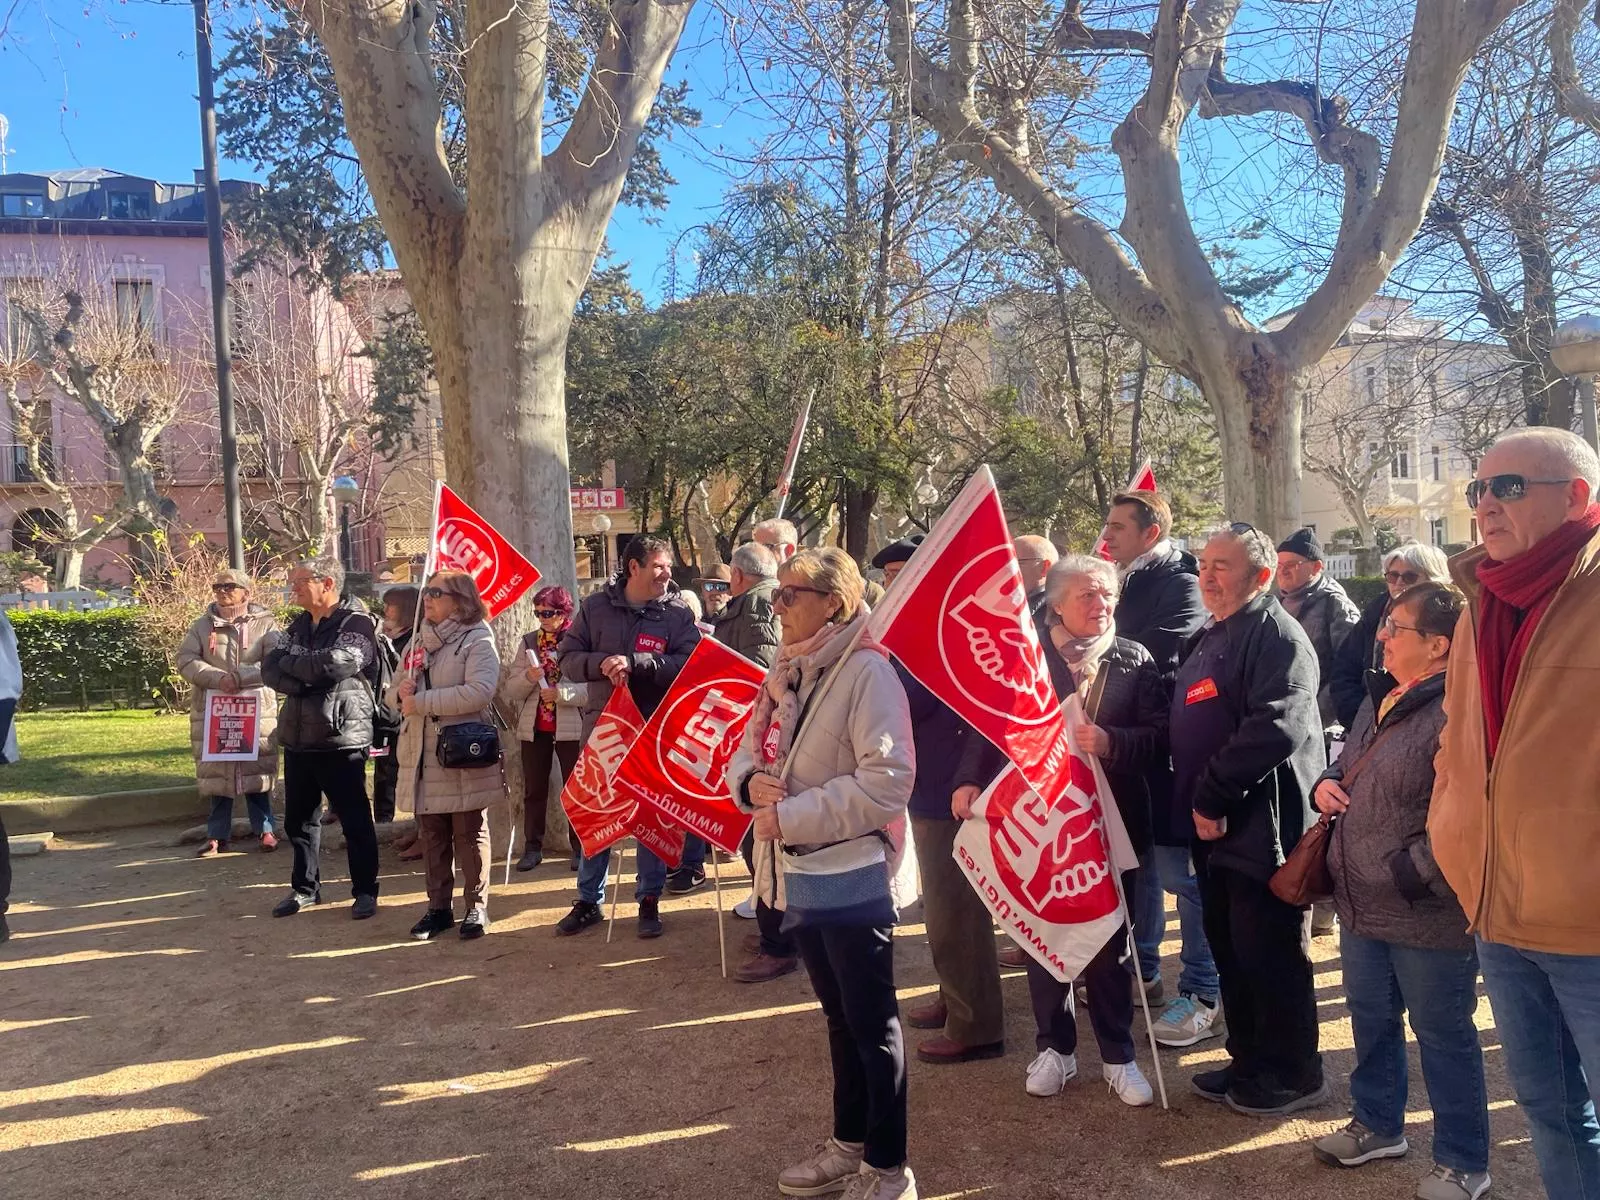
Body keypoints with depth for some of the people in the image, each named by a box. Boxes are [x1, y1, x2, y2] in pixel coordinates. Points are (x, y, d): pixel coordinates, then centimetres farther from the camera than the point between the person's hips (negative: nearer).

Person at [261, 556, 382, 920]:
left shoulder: (357, 624, -10)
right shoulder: (299, 624, 13)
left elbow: (333, 663, -27)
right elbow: (270, 671, 3)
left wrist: (286, 658, -10)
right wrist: (307, 681, -17)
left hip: (340, 741, -7)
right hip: (297, 739, 7)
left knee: (355, 820, 3)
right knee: (298, 819, 16)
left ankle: (365, 890, 15)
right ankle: (305, 887, 31)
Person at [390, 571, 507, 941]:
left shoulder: (478, 640, -8)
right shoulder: (419, 643, 15)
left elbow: (479, 692, -23)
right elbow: (394, 692, 17)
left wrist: (421, 702, -19)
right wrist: (401, 692, -8)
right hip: (422, 757, 6)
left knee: (470, 834, 5)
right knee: (432, 836, 12)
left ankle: (477, 907, 15)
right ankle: (439, 907, 23)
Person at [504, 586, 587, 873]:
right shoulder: (529, 642, 8)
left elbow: (592, 688, -14)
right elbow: (511, 689, 5)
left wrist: (561, 692, -25)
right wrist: (528, 676, -14)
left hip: (571, 727, -4)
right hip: (533, 727, 4)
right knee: (533, 790, 10)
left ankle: (579, 847, 15)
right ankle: (532, 847, 20)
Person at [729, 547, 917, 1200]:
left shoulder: (867, 670, -16)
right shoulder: (785, 673, 9)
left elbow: (887, 779, -22)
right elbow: (746, 753, 14)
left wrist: (790, 815, -20)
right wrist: (751, 782, -11)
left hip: (851, 875, -8)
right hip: (801, 873, 8)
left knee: (873, 1025, 6)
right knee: (839, 1018, 21)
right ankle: (849, 1144, 36)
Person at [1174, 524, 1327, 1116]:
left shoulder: (1276, 634, -13)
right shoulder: (1208, 640, 17)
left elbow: (1277, 727, -26)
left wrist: (1212, 796, -20)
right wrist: (1195, 804, 13)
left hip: (1262, 824, -9)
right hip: (1216, 826, 9)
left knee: (1270, 955, 2)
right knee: (1230, 950, 16)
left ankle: (1292, 1075, 18)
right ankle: (1249, 1061, 30)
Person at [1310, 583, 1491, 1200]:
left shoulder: (1455, 714, -21)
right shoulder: (1379, 705, 10)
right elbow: (1346, 768, 24)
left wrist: (1414, 873, -24)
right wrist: (1326, 782, 3)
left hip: (1426, 912, -9)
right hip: (1363, 903, 9)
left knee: (1442, 1034, 8)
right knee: (1371, 1018, 22)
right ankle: (1377, 1125, 41)